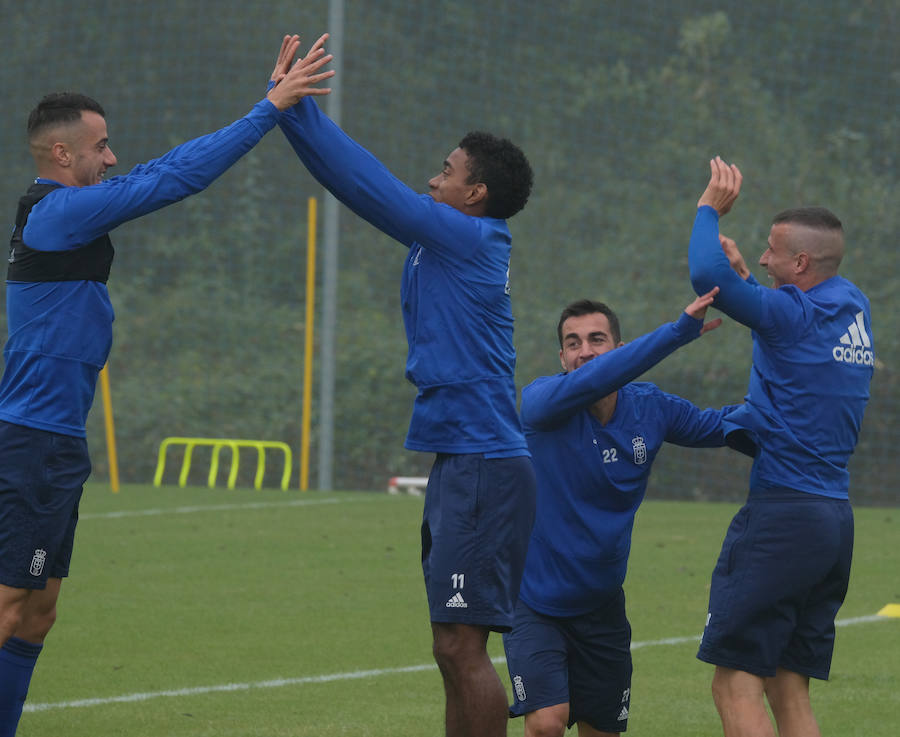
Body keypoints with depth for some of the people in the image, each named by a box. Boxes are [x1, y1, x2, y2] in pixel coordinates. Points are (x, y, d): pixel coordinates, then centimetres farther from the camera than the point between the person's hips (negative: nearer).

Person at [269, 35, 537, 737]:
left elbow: (368, 183, -11)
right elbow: (370, 187, 17)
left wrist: (290, 103, -6)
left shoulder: (468, 237, -10)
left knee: (461, 644, -10)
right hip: (461, 463, 10)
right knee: (455, 649, 12)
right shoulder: (443, 240, 14)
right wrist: (291, 106, 15)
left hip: (483, 467, -10)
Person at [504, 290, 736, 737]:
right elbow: (587, 383, -38)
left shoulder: (649, 408, -3)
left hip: (601, 608, 5)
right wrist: (678, 331, -45)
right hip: (536, 603, -5)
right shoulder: (540, 403, -17)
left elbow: (718, 426, 12)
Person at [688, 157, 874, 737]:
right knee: (789, 690, 11)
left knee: (736, 685, -7)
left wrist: (710, 208, -7)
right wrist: (743, 276, 30)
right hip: (837, 517, 9)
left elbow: (706, 276, -24)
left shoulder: (795, 315, -12)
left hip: (783, 513, -9)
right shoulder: (853, 308, 12)